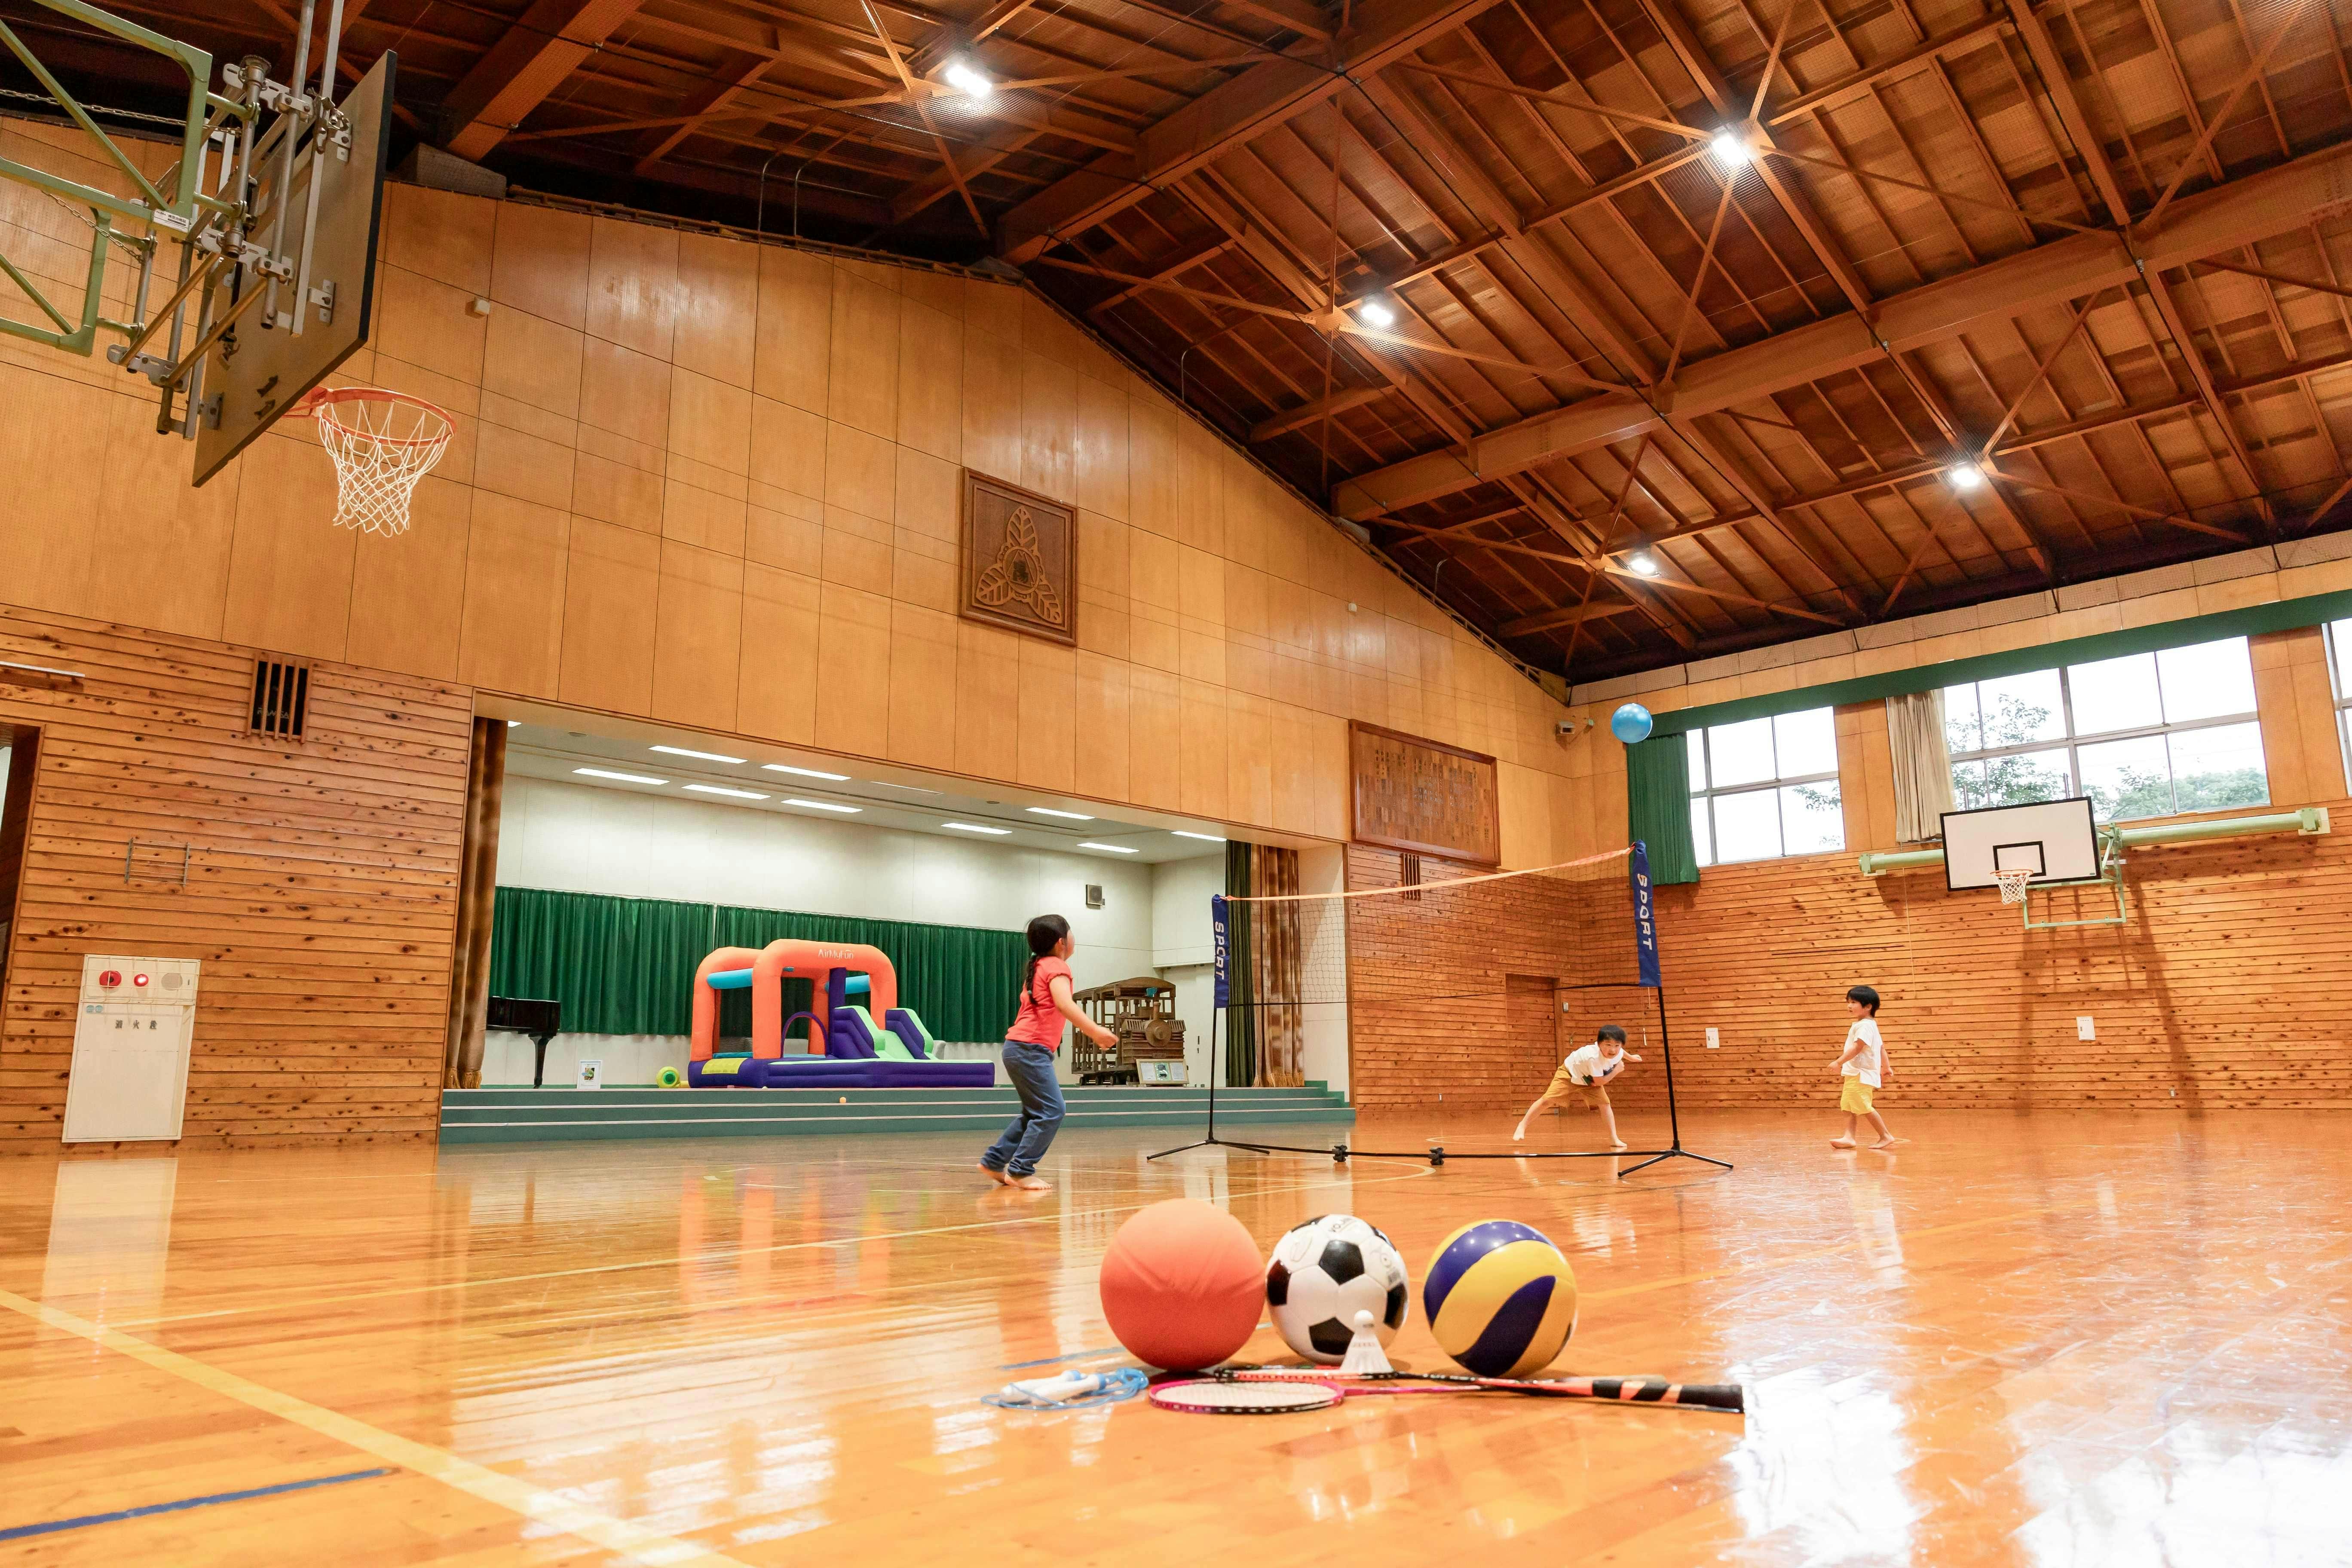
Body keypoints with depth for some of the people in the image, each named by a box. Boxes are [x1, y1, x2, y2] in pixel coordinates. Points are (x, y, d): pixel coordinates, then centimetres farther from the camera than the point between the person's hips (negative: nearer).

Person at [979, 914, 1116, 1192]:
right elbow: (1064, 1004, -24)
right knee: (1052, 1111, -9)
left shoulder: (1039, 966, 20)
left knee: (1036, 1112, 17)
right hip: (1031, 1048, -10)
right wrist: (1094, 1030, -31)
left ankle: (994, 1163, 18)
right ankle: (1020, 1171, -8)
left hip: (1020, 1047, 10)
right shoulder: (1057, 966, -8)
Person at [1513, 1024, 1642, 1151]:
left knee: (1604, 1104, -12)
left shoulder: (1618, 1052, -22)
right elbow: (1599, 1081, -34)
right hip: (1569, 1073, -6)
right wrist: (1616, 1071, -26)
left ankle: (1614, 1139, -4)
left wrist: (1631, 1057, 27)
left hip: (1589, 1079, 6)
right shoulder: (1594, 1057, -44)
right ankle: (1522, 1126, -1)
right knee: (1547, 1100, -14)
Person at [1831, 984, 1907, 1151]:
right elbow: (1882, 1047, 24)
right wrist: (1885, 1068, 29)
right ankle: (1849, 1137, 2)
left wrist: (1840, 1062, -27)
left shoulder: (1864, 1026, -16)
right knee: (1847, 1106, 6)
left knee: (1864, 1107, -7)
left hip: (1861, 1075, -11)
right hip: (1854, 1074, 11)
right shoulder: (1871, 1025, 19)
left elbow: (1857, 1047, -26)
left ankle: (1886, 1136, 2)